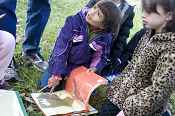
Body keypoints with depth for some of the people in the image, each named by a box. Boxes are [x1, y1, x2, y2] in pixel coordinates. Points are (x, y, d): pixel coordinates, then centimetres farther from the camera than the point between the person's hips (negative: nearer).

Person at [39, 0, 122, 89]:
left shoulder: (106, 38, -18)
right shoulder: (75, 21, -24)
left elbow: (102, 57, -2)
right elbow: (61, 47, -26)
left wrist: (94, 68, -24)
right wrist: (57, 75, -29)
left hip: (80, 70, 1)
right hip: (61, 63, -1)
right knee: (46, 86, -3)